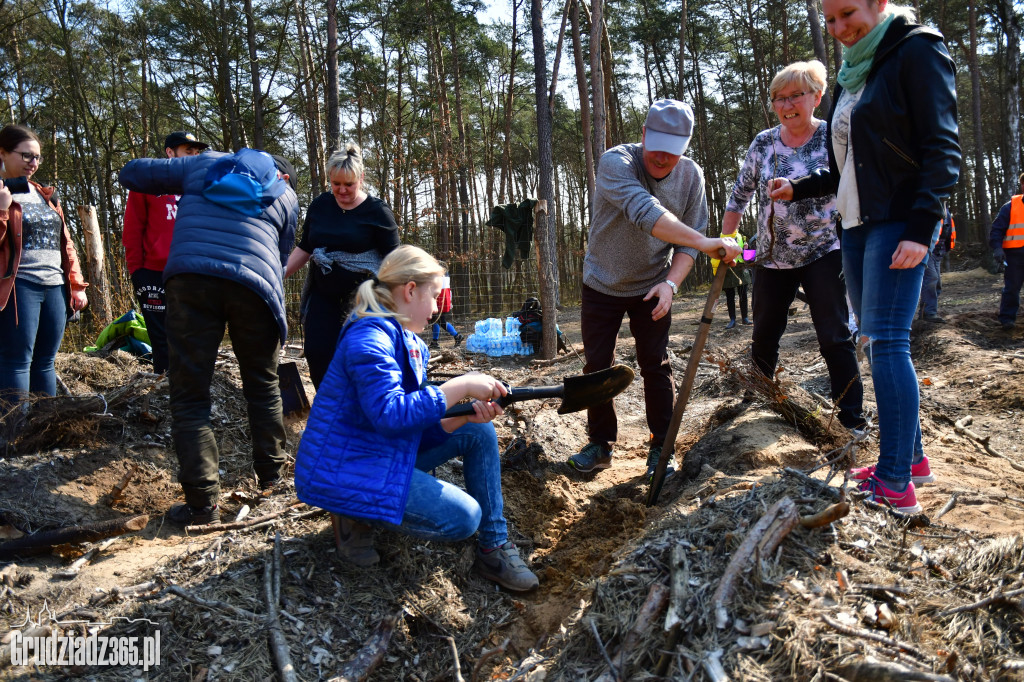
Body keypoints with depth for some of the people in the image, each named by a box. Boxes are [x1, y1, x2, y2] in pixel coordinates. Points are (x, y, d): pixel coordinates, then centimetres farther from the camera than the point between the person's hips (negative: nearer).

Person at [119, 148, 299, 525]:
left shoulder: (203, 163, 26)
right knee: (263, 387, 19)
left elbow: (132, 173, 29)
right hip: (255, 284, 1)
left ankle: (202, 503, -2)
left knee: (190, 395, 2)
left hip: (190, 278, 0)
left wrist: (180, 187, 43)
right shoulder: (286, 197, 26)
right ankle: (270, 478, 28)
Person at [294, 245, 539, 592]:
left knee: (479, 431, 4)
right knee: (463, 517, -17)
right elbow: (390, 413, -32)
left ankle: (494, 548, 7)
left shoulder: (413, 345, 10)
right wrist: (461, 386, -27)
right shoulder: (370, 337, -21)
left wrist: (468, 414, -12)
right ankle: (356, 518, 0)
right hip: (344, 469, -10)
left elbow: (421, 416, 6)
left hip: (389, 449, 10)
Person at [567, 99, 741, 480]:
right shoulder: (616, 163, -24)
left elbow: (688, 242, -8)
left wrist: (671, 283, -27)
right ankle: (599, 445, 20)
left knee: (656, 366, 0)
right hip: (602, 284, -1)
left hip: (653, 286, 2)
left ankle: (661, 448, 14)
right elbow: (644, 211, -42)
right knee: (597, 365, 4)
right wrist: (705, 242, -51)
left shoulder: (691, 176, -10)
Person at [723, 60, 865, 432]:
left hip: (823, 252, -4)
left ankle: (853, 420, 2)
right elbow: (740, 195, 10)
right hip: (772, 257, 4)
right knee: (763, 338, 12)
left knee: (836, 338, -7)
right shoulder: (763, 143, 3)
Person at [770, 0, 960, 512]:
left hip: (899, 221, -8)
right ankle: (912, 457, 17)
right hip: (855, 225, 8)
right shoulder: (854, 73, 18)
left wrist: (921, 227, -22)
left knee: (886, 340, -14)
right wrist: (798, 189, 17)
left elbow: (942, 148, -13)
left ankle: (895, 483, -11)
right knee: (877, 340, 7)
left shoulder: (916, 51, -5)